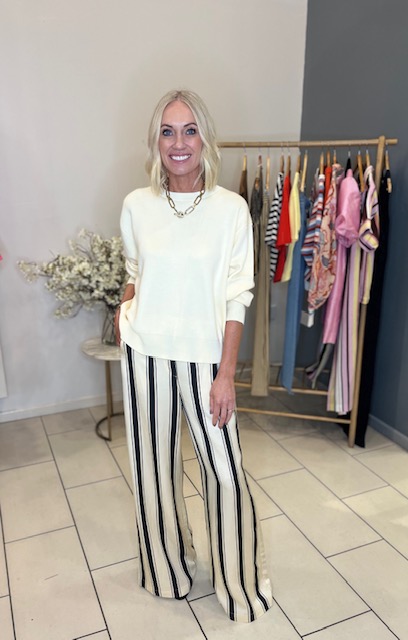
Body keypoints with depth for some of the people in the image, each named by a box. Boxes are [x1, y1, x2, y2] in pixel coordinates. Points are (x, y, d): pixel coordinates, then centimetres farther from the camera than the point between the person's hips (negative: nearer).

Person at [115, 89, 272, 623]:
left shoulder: (231, 208, -7)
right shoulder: (136, 206, 0)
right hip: (145, 354, 3)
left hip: (204, 355, -2)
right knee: (155, 463, 15)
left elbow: (236, 298, -7)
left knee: (225, 468, 4)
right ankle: (168, 568, 42)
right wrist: (125, 315, -3)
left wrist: (226, 373, -10)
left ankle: (239, 582, 32)